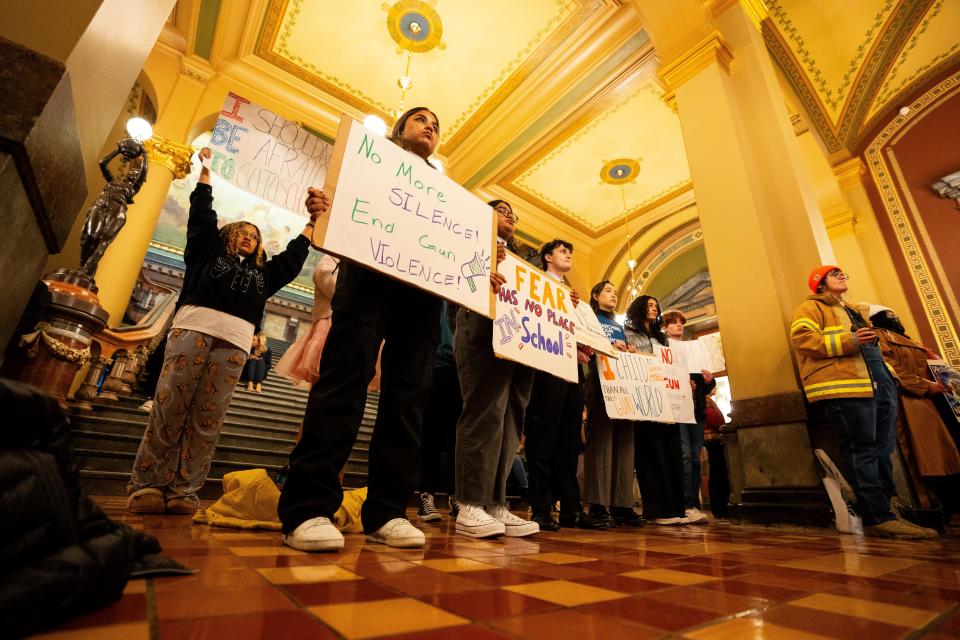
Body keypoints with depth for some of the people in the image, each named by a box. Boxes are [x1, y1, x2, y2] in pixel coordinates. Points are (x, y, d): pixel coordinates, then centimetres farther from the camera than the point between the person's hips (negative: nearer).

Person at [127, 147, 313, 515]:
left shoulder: (262, 273, 26)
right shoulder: (208, 252, 21)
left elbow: (293, 257, 27)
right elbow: (201, 214, 19)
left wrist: (312, 224, 30)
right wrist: (205, 169, 23)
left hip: (234, 344, 2)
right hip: (192, 330, -1)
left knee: (207, 419, -4)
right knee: (168, 409, -6)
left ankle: (183, 490, -2)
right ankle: (147, 486, 1)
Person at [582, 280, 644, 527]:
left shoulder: (618, 325, 31)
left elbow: (626, 349, 24)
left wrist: (630, 351, 3)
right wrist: (609, 346, -14)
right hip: (599, 378, -6)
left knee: (624, 439, -1)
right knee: (601, 435, -13)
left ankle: (621, 504, 1)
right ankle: (598, 504, -11)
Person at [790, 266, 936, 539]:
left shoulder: (853, 311, 31)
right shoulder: (811, 307, 2)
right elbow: (802, 337, -15)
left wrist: (888, 374, 22)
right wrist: (848, 341, -20)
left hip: (878, 387, 10)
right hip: (844, 388, -10)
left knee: (883, 451, 9)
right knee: (863, 452, -10)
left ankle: (885, 510, 15)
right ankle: (877, 517, -7)